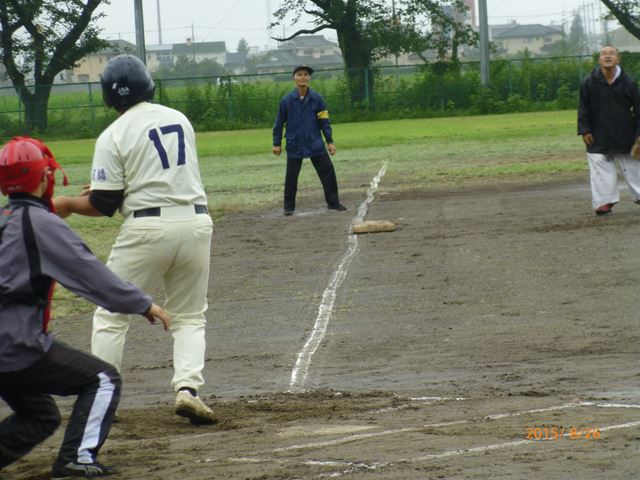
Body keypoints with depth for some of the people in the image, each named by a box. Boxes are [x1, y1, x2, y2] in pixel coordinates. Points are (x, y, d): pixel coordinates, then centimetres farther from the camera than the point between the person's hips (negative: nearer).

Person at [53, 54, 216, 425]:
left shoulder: (114, 136, -5)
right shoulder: (180, 119, 11)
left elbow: (104, 206, -5)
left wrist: (68, 205, 13)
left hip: (147, 227, -4)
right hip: (195, 223, 4)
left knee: (111, 316, 9)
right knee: (189, 316, 13)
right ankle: (188, 388, -7)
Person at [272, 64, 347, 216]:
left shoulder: (317, 99, -2)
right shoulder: (287, 100, -4)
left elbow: (324, 121, 2)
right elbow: (279, 123, 4)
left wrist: (330, 141, -1)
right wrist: (276, 144, 5)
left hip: (315, 144, 1)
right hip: (294, 145, -1)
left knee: (328, 172, -1)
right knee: (291, 176, 4)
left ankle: (333, 202, 11)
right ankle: (289, 207, 15)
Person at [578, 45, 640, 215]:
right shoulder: (589, 83, -6)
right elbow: (583, 109, 1)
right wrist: (584, 130, -5)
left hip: (624, 134, 0)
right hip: (599, 136, 0)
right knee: (601, 169, -4)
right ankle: (604, 201, -1)